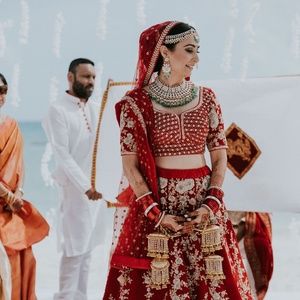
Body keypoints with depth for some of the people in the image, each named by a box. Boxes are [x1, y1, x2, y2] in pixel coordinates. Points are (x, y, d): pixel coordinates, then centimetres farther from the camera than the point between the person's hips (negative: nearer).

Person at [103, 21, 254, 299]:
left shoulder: (206, 98, 6)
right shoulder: (136, 102, -4)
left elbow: (219, 157, 6)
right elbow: (130, 164, -6)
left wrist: (211, 204, -8)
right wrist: (155, 212, -13)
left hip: (203, 204, 3)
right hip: (155, 203, -3)